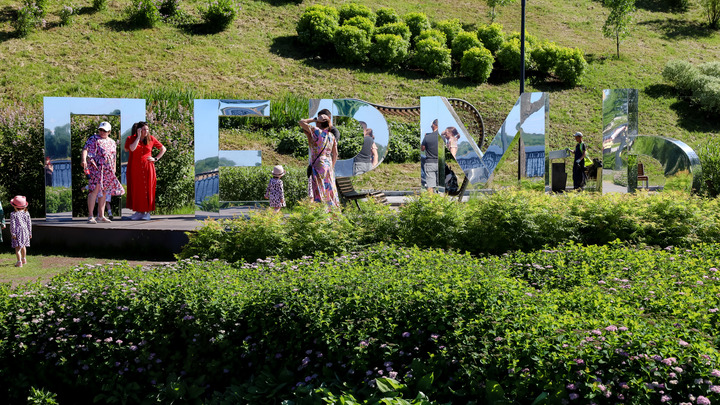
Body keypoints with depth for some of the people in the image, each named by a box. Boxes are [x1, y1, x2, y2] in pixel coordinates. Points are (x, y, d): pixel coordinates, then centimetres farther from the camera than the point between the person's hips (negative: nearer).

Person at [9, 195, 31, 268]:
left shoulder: (13, 214, -10)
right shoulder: (26, 213, 3)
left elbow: (12, 224, -11)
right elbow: (29, 223, 7)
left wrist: (13, 233, -8)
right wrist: (30, 233, 14)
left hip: (18, 232, -5)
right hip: (25, 231, 5)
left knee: (17, 247, -4)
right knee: (23, 246, 22)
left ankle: (19, 262, -13)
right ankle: (24, 259, 37)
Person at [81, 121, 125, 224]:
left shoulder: (112, 142, 17)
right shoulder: (93, 139, -1)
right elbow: (85, 149, -15)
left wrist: (114, 171, 19)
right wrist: (83, 159, -34)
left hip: (108, 171, 6)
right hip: (96, 168, -6)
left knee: (104, 192, 9)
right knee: (95, 190, -14)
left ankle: (101, 216, 16)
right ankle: (90, 216, -13)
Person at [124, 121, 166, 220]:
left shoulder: (151, 139, 3)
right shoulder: (131, 139, 0)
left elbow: (163, 149, 13)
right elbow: (132, 149, -20)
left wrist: (156, 158, 2)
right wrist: (138, 137, -15)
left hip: (147, 168, 0)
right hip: (134, 168, 0)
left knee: (147, 189, -1)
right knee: (136, 189, 1)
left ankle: (147, 212, 5)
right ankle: (138, 211, 9)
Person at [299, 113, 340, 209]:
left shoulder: (316, 131, -9)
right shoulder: (331, 136, 9)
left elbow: (302, 122, -7)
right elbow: (335, 154, 9)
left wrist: (313, 119, 6)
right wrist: (332, 167, 17)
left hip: (318, 164, -6)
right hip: (328, 164, 7)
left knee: (319, 190, -6)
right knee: (329, 189, 13)